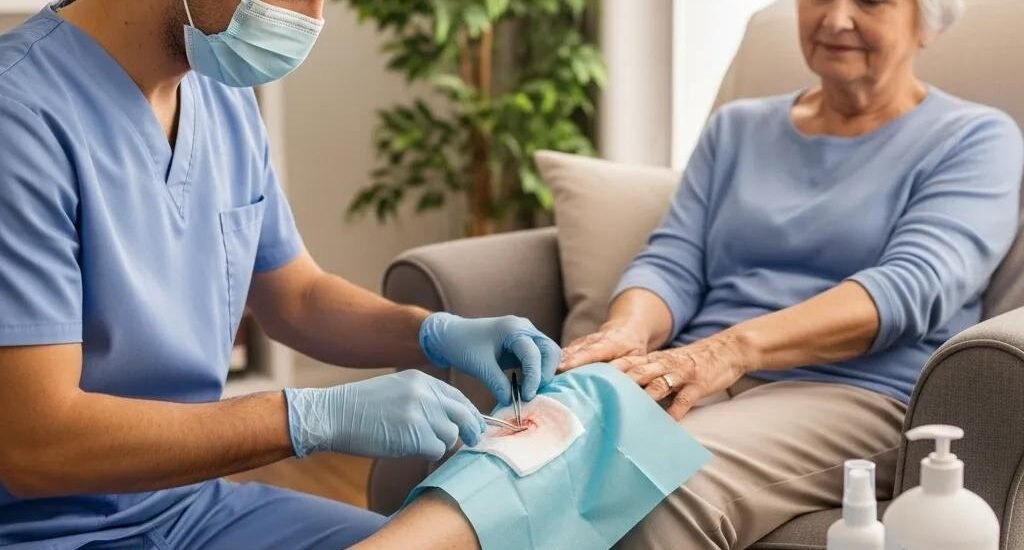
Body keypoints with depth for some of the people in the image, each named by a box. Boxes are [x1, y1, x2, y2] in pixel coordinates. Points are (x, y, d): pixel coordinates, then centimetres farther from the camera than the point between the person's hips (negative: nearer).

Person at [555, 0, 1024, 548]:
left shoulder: (976, 140, 6)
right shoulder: (738, 129, 21)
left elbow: (911, 288, -12)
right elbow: (672, 263, 10)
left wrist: (736, 347, -28)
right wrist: (629, 331, -16)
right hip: (696, 380, 4)